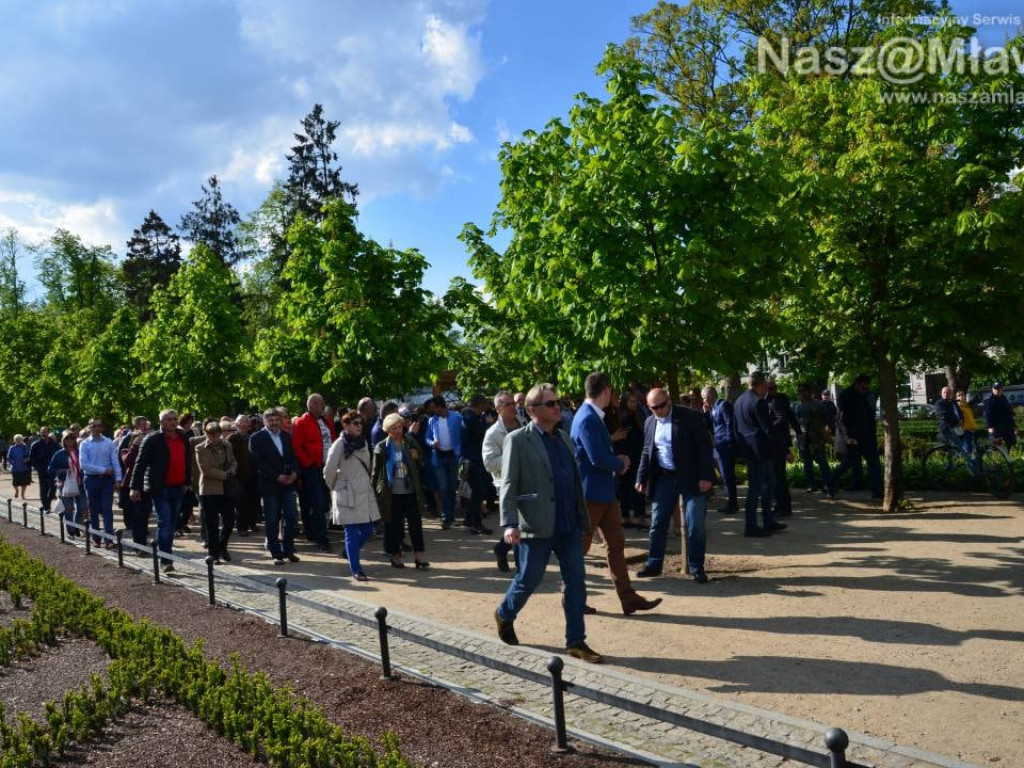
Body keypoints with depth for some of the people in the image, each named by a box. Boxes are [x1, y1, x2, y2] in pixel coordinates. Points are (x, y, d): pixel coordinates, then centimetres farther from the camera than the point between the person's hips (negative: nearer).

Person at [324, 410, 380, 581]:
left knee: (367, 530, 8)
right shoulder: (340, 444, -11)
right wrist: (335, 488, 5)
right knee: (352, 533, -2)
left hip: (365, 493, 6)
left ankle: (350, 553, 34)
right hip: (348, 495, -6)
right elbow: (329, 471, -8)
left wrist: (367, 485, 13)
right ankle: (356, 569, 8)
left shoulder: (363, 442, 9)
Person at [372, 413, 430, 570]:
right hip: (391, 493, -2)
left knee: (416, 523, -1)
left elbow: (420, 463, 14)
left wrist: (416, 456, -7)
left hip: (410, 491, 2)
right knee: (394, 525, 5)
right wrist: (375, 491, 1)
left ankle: (419, 555, 3)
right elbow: (376, 471, 3)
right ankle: (395, 555, 19)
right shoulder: (381, 447, -1)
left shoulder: (410, 442, 5)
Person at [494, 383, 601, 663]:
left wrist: (584, 518, 15)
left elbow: (575, 479, 16)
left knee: (576, 582, 5)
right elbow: (508, 486, -11)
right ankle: (504, 614, 36)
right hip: (537, 527, -5)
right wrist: (510, 524, -21)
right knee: (528, 580, 8)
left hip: (569, 525, 6)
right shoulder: (518, 440, -8)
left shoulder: (564, 438, 12)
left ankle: (576, 641, 15)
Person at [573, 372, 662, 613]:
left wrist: (617, 461, 2)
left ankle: (628, 599, 15)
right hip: (590, 493, -10)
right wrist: (620, 464, -9)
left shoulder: (592, 416, 11)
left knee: (616, 544, 10)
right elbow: (598, 459, -27)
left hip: (603, 492, 10)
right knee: (580, 547, 4)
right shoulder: (587, 419, -21)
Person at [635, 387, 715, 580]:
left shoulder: (690, 417, -10)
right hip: (663, 478, 5)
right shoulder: (650, 423, 7)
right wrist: (641, 478, 11)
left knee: (696, 526, -1)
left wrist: (706, 476, -17)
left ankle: (696, 568, 12)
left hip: (691, 478, -4)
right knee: (658, 524, 8)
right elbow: (646, 452, 16)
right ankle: (654, 564, 20)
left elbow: (705, 446, -11)